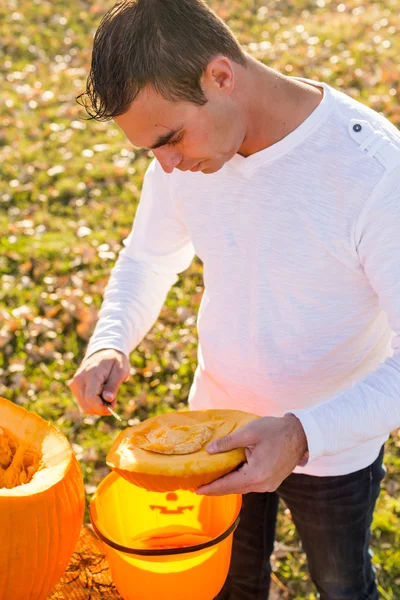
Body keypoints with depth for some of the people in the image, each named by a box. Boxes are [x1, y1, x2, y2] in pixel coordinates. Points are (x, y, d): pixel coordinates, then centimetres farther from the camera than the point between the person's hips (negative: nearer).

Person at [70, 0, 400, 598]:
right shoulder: (187, 145, -14)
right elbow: (147, 258, 3)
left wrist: (305, 434, -40)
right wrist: (110, 342, -16)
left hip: (335, 445, -4)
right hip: (218, 427, 4)